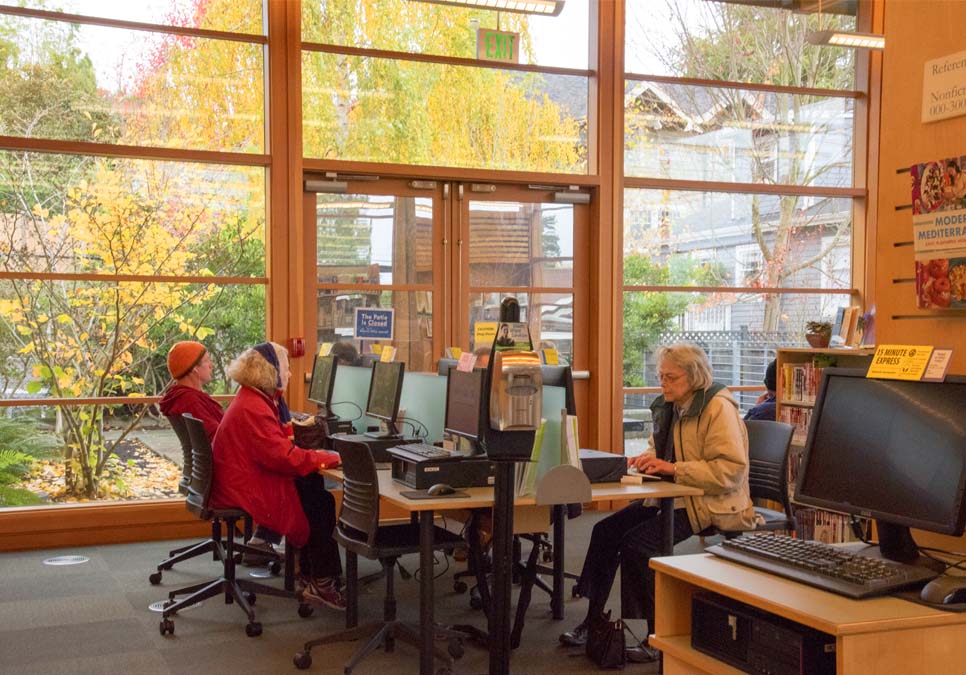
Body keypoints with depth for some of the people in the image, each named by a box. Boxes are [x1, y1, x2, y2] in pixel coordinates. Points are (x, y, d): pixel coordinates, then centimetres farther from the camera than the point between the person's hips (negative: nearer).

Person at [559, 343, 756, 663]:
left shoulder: (719, 409, -17)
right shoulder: (668, 406, 10)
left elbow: (730, 470, -25)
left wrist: (673, 468, -27)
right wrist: (648, 458, 2)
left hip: (708, 505, -9)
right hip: (669, 495, 9)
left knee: (636, 543, -23)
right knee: (606, 530, -3)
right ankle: (592, 620, 9)